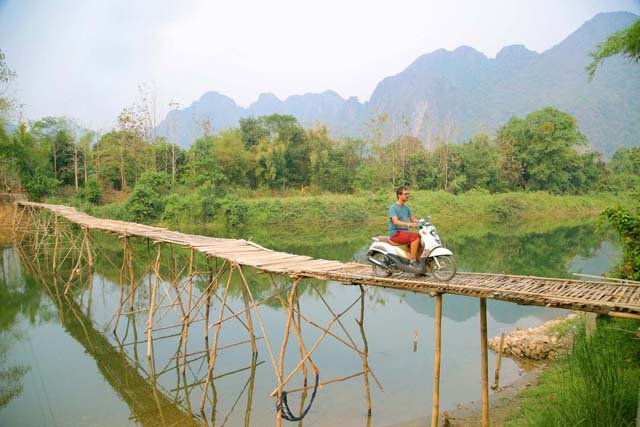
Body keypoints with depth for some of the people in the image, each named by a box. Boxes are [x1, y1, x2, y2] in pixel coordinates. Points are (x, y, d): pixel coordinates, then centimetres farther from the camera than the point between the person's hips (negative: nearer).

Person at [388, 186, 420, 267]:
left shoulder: (406, 207, 16)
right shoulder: (393, 207, -9)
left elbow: (412, 218, 19)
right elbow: (395, 222, -22)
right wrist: (407, 224, -37)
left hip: (405, 232, 8)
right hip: (396, 233, -8)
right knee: (416, 236, -27)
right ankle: (413, 261, -23)